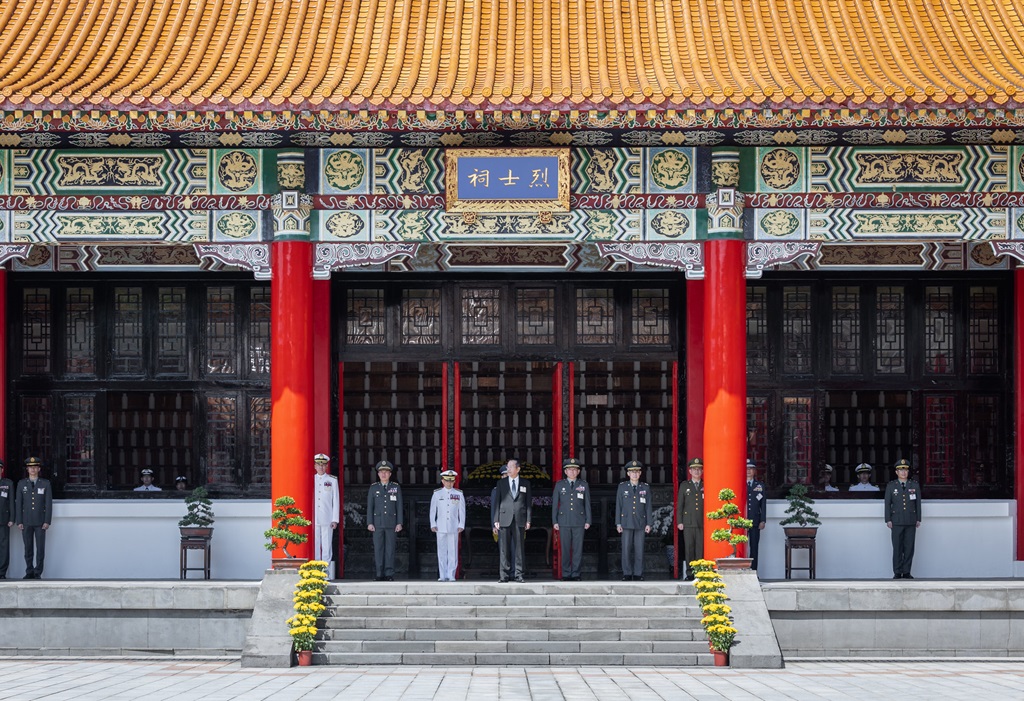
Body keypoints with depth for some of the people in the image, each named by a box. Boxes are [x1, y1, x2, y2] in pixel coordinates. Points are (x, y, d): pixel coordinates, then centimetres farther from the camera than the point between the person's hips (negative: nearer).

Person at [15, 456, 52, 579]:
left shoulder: (45, 484, 4)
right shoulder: (22, 484, 8)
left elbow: (49, 503, 1)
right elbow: (18, 503, 7)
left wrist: (47, 521, -6)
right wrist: (19, 521, -1)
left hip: (40, 522, -1)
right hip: (26, 522, 1)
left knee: (40, 549, -4)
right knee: (28, 549, 4)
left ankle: (38, 573, 1)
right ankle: (29, 572, 10)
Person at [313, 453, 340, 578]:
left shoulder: (332, 481, 8)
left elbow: (336, 501, 6)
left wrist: (335, 520, -1)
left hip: (327, 520, -1)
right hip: (313, 519, 1)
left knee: (327, 547, -4)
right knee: (315, 546, 0)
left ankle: (326, 573, -2)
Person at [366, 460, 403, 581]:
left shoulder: (396, 487, 6)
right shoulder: (373, 488, 8)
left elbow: (399, 506, 5)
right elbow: (369, 506, 7)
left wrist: (399, 523, -2)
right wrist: (369, 523, -1)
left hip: (392, 524, -1)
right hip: (378, 524, 1)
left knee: (390, 549, -2)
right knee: (378, 549, -1)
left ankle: (389, 574, 0)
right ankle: (379, 574, 1)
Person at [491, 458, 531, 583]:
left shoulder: (525, 484, 10)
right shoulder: (501, 484, 9)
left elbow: (529, 502, 9)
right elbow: (496, 503, 7)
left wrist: (528, 520, 1)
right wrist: (495, 520, -1)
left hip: (520, 520, 0)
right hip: (504, 520, 0)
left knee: (519, 548, 1)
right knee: (504, 549, -2)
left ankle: (518, 574, 5)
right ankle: (503, 575, 0)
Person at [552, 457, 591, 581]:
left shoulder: (584, 485, 9)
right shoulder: (559, 485, 8)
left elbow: (587, 504, 9)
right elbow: (554, 504, 9)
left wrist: (588, 521, 3)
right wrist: (554, 521, 3)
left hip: (579, 522, 0)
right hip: (564, 522, 0)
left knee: (578, 549, -2)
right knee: (565, 549, -1)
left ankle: (575, 574, 3)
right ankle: (566, 574, 4)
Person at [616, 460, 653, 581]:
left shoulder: (646, 487, 6)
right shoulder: (622, 487, 5)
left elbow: (649, 506, 6)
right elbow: (618, 505, 5)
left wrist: (649, 523, 1)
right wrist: (618, 523, 0)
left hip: (640, 523, 0)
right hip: (626, 523, 0)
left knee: (639, 549, 0)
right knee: (626, 549, -1)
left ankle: (638, 574, 6)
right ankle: (627, 574, 5)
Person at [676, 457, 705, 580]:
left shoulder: (706, 486, 10)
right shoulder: (684, 486, 11)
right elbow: (679, 505, 10)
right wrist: (679, 522, 2)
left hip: (702, 523, 0)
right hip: (688, 523, 0)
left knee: (701, 548, -5)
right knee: (689, 548, -2)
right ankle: (689, 573, 1)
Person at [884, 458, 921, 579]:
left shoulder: (915, 486, 9)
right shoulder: (891, 486, 6)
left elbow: (918, 503, 10)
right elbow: (887, 503, 5)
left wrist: (918, 519, 6)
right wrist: (888, 520, -2)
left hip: (911, 522, 1)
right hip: (897, 522, -1)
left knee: (909, 547, 0)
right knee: (897, 548, -2)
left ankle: (906, 572, 5)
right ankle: (897, 573, 2)